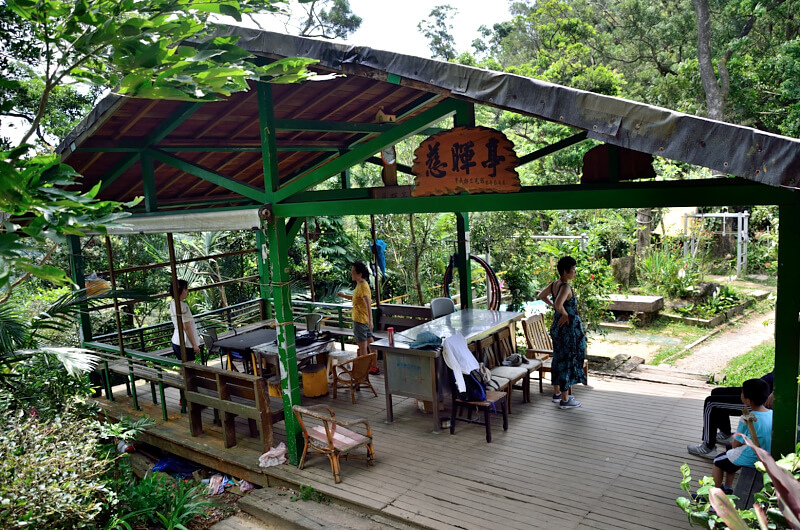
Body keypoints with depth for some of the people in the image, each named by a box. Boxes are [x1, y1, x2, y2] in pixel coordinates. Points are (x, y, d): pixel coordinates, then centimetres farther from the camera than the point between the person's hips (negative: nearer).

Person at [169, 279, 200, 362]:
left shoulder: (173, 304, 8)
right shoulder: (183, 306, -19)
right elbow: (187, 328, -19)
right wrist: (195, 345, -13)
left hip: (176, 341, 9)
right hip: (185, 343, -9)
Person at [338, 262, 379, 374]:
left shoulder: (363, 286, -20)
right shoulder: (360, 284, 10)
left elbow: (368, 304, -27)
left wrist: (370, 321, -32)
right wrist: (344, 296, 18)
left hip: (360, 320, -10)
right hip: (364, 319, 10)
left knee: (362, 345, 0)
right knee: (369, 342, 14)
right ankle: (374, 366, 23)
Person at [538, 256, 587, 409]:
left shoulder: (554, 284, 5)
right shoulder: (565, 287, -21)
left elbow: (542, 296, 21)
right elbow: (559, 305, -36)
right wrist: (565, 314, -18)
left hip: (557, 326, 9)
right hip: (569, 327, -9)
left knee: (558, 359, 18)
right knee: (569, 360, 0)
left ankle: (557, 393, 30)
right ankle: (565, 400, 7)